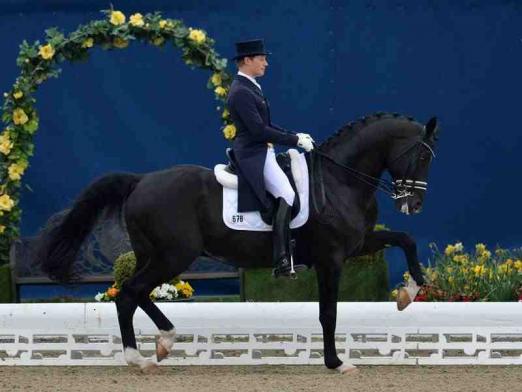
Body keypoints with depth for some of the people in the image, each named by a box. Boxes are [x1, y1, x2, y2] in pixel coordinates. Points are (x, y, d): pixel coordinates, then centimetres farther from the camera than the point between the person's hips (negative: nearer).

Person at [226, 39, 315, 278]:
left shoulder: (250, 88, 18)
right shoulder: (240, 92, -15)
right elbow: (259, 130, -21)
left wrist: (294, 135, 13)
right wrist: (295, 141, -16)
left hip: (262, 153, 11)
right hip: (253, 156, -11)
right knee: (286, 195, -25)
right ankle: (281, 261, -32)